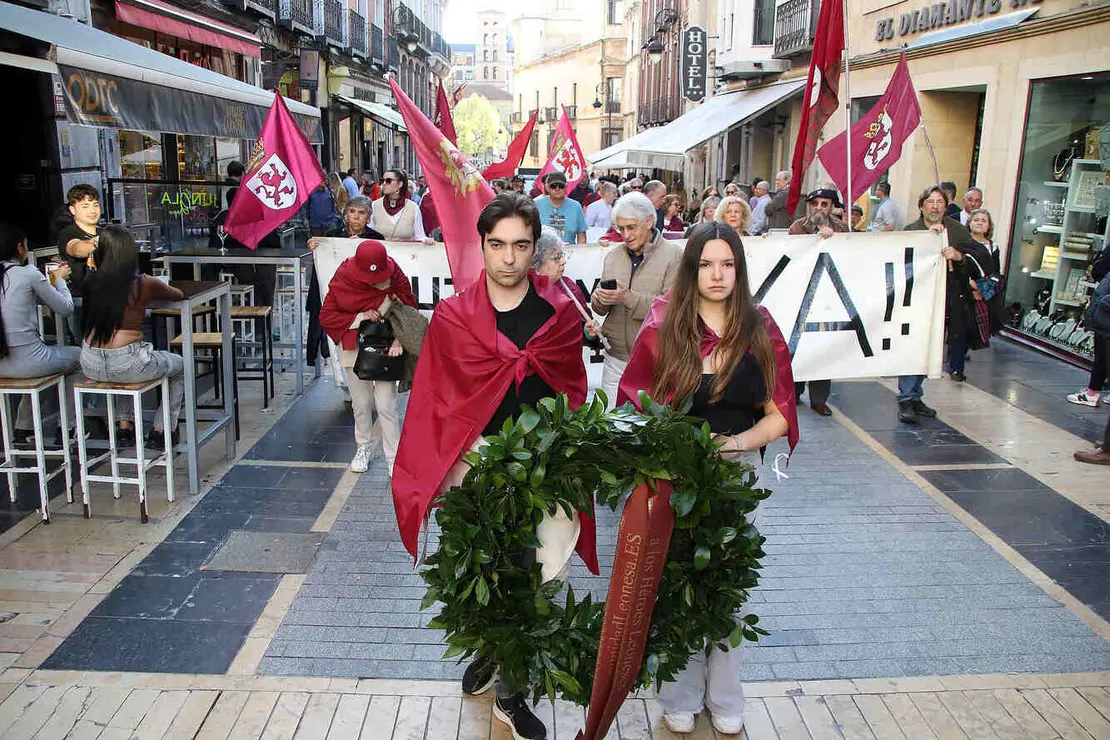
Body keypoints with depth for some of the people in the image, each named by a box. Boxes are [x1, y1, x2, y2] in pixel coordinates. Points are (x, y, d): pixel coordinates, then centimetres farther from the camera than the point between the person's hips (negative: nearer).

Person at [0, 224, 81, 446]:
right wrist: (60, 279, 14)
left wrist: (54, 278, 24)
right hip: (27, 362, -7)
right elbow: (66, 308, -2)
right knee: (77, 356, 23)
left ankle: (24, 427, 35)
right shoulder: (29, 273, -12)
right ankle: (67, 427, 24)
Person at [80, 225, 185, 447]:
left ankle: (125, 427, 34)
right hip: (127, 364, -5)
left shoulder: (92, 282, 4)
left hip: (91, 366, 5)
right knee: (180, 366, 24)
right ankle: (160, 431, 22)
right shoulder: (144, 283, -6)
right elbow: (179, 295, 14)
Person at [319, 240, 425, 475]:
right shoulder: (342, 282, -12)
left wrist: (399, 340, -17)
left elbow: (409, 309, -3)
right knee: (361, 403, 13)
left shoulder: (395, 278, -14)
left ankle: (394, 458, 6)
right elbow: (326, 316, -7)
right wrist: (358, 318, -21)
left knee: (387, 406, -5)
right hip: (355, 349, 2)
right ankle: (364, 448, 34)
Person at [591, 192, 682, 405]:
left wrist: (629, 298, -24)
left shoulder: (673, 254, -5)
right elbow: (600, 308, 14)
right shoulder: (613, 256, 12)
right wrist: (599, 298, -10)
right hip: (616, 357, 5)